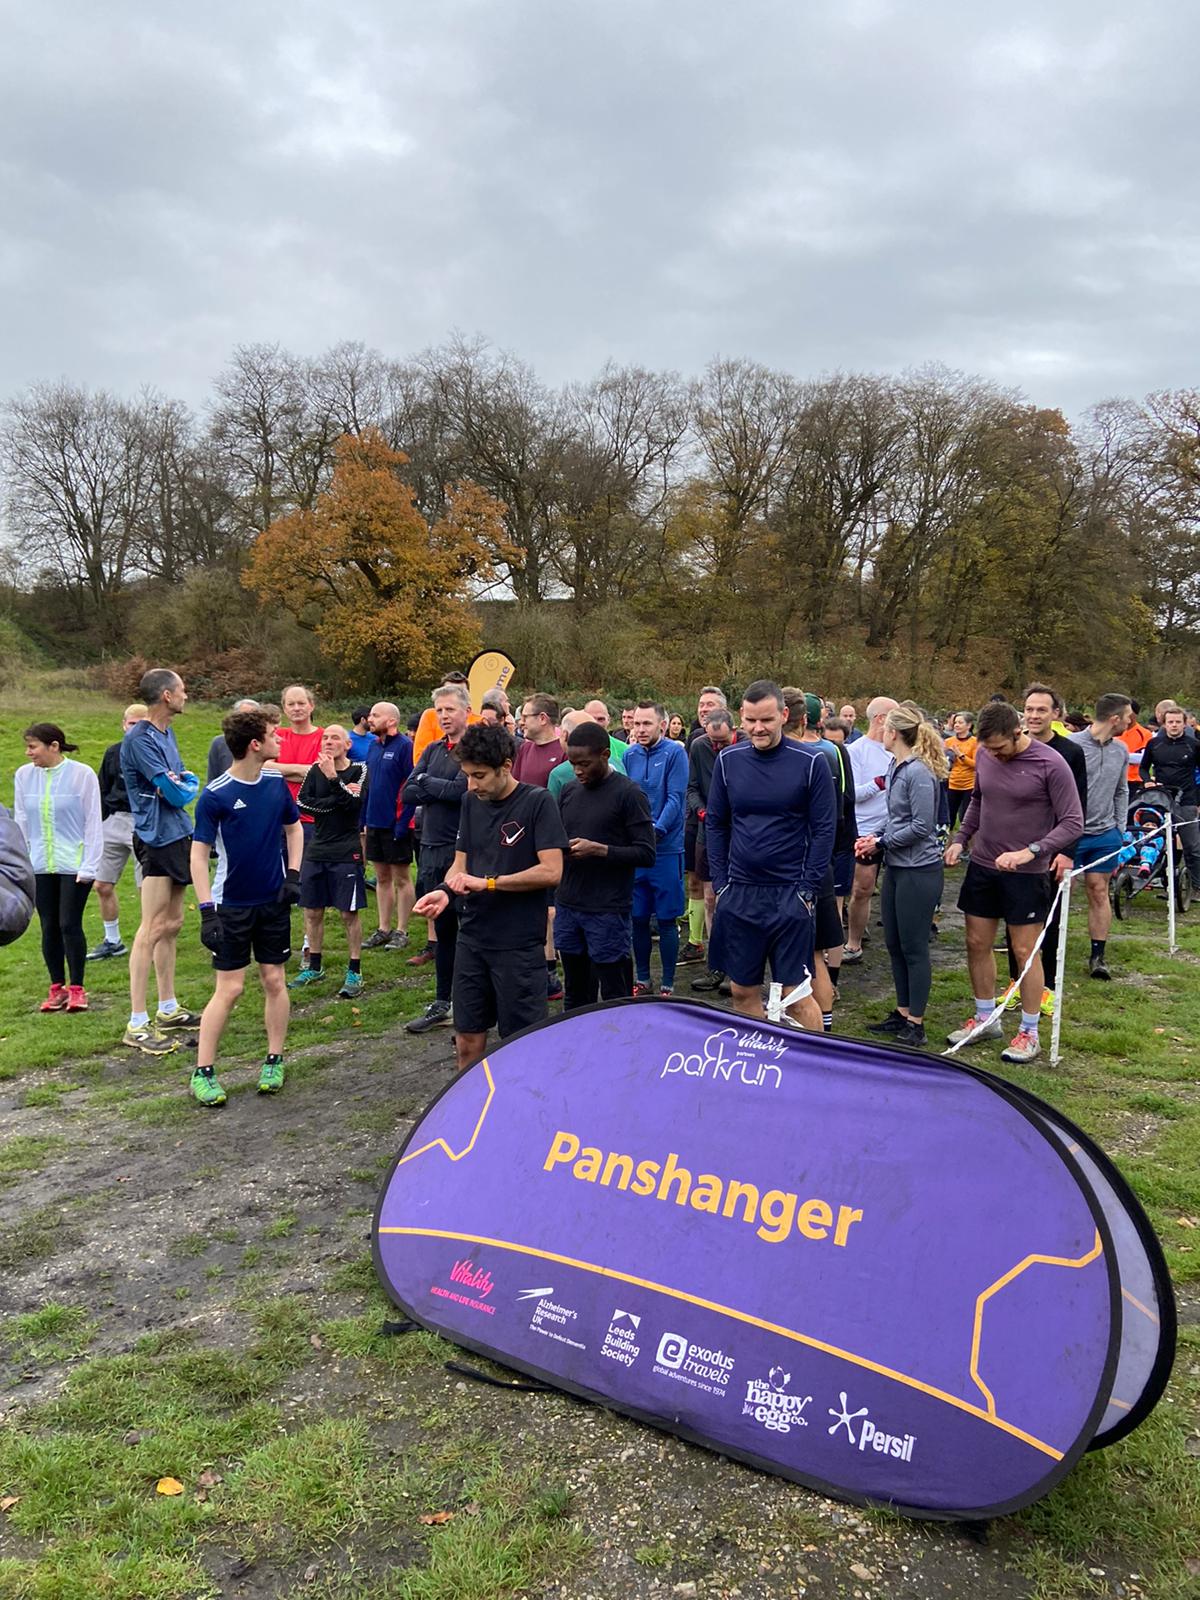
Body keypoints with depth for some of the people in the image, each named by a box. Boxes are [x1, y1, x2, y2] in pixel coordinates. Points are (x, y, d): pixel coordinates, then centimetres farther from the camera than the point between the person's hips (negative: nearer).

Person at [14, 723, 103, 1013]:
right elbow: (21, 823, 11)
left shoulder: (82, 774, -8)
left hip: (73, 865, -4)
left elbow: (93, 823, -5)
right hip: (39, 866, 4)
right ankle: (57, 988, 20)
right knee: (49, 927, 8)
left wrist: (89, 866, -8)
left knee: (70, 925, -4)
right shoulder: (24, 775, 3)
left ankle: (76, 989, 10)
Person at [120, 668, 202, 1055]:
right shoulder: (139, 740, -17)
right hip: (156, 839, -9)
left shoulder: (166, 734, 13)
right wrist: (190, 787, 3)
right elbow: (177, 794, -17)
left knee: (172, 924, 14)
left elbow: (185, 780, 16)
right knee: (152, 929, -8)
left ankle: (168, 1010, 23)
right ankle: (137, 1025, -4)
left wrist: (181, 784, -5)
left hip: (178, 835, 9)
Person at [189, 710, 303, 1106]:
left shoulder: (276, 782, 1)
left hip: (274, 900, 4)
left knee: (275, 981, 8)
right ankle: (203, 1073, 10)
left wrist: (294, 874, 3)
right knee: (229, 988, -2)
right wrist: (207, 910, -17)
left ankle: (274, 1061, 22)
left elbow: (294, 827, 15)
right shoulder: (215, 795, -14)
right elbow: (199, 854, -12)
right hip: (232, 905, -4)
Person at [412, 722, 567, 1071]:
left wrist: (488, 883, -16)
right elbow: (461, 862, 13)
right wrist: (445, 889, -9)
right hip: (472, 938, 6)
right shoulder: (471, 802, 7)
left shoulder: (537, 802, -10)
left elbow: (551, 871, -16)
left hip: (520, 944, -5)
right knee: (467, 1042, 11)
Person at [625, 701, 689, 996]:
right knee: (638, 917, 11)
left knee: (667, 919, 4)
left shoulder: (674, 753, -8)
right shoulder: (630, 755, 6)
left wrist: (656, 830, -26)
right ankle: (642, 978, 25)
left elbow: (676, 798, -14)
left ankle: (668, 984, 15)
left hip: (666, 848, -4)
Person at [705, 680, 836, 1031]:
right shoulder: (728, 760, 2)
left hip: (789, 894, -3)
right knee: (743, 991, 11)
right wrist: (720, 883, 4)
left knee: (797, 995, -2)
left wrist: (808, 889, -8)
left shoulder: (811, 762, -7)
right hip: (738, 895, 4)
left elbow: (824, 829, -4)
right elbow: (715, 824, 9)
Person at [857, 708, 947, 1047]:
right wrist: (875, 836, 2)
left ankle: (915, 1023, 11)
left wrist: (881, 843, -12)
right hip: (897, 868, 9)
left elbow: (921, 826, -20)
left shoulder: (919, 773, -18)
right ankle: (902, 1013, 27)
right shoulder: (896, 768, 10)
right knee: (894, 944, 15)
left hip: (919, 870, -9)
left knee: (913, 948, 0)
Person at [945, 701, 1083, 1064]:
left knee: (1025, 951, 2)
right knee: (977, 944, 11)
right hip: (982, 866, 6)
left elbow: (1073, 822, -14)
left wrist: (1031, 851, -24)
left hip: (1026, 873, -5)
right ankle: (985, 1018, 28)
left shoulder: (1050, 765, -16)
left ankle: (1029, 1032, 15)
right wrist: (960, 839, 5)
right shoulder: (984, 755, 0)